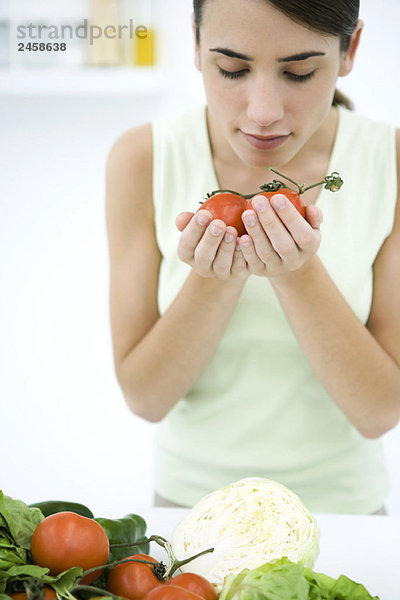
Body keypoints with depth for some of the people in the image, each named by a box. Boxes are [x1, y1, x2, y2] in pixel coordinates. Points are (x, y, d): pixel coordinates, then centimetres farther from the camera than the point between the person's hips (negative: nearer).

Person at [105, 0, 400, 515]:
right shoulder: (143, 159, -10)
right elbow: (145, 397, -8)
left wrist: (300, 275, -23)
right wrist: (214, 279, -22)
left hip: (341, 499, 0)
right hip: (189, 496, 0)